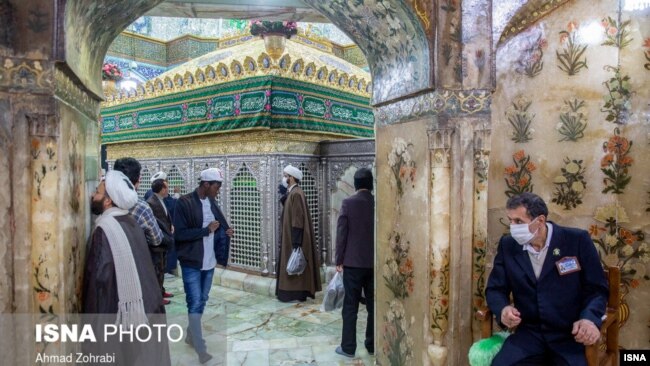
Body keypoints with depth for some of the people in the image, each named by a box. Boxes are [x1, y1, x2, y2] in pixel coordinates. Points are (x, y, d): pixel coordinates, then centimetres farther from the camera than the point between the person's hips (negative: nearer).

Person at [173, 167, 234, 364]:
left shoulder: (212, 202, 6)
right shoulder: (184, 203, -14)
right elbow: (179, 234, -19)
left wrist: (225, 232, -5)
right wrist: (206, 230, -21)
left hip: (209, 261, 7)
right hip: (191, 262, -7)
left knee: (202, 301, 17)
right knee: (195, 304, -3)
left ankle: (190, 336, 35)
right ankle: (201, 350, 4)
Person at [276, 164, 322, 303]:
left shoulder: (296, 194, -17)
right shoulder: (292, 193, 13)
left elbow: (298, 219, -22)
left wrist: (295, 242, -23)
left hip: (295, 237, -10)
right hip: (291, 236, 10)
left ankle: (297, 294, 7)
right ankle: (295, 292, 21)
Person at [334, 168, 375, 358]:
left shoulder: (348, 203, -8)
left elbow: (341, 233, -9)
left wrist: (339, 260, -1)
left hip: (353, 262, -3)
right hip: (374, 262, 3)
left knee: (350, 306, 4)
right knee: (373, 306, 12)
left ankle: (348, 347, 10)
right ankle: (372, 344, 22)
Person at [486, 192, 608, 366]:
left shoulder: (577, 240, -5)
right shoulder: (507, 245, 2)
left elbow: (597, 289, -1)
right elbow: (495, 289, 7)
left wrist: (590, 319, -21)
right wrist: (503, 309, -16)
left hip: (571, 335, -1)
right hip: (529, 333, 2)